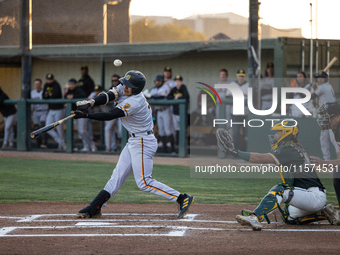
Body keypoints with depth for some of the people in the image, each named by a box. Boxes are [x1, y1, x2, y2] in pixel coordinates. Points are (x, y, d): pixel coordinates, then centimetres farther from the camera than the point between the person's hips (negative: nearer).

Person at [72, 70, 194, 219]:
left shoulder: (136, 102, -25)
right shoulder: (123, 89, 0)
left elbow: (110, 116, -27)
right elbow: (108, 96, -13)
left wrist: (85, 116, -29)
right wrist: (89, 103, -31)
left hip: (143, 143, -9)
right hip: (134, 141, 9)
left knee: (144, 183, -12)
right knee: (117, 176, 9)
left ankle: (182, 199, -11)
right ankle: (94, 209, 12)